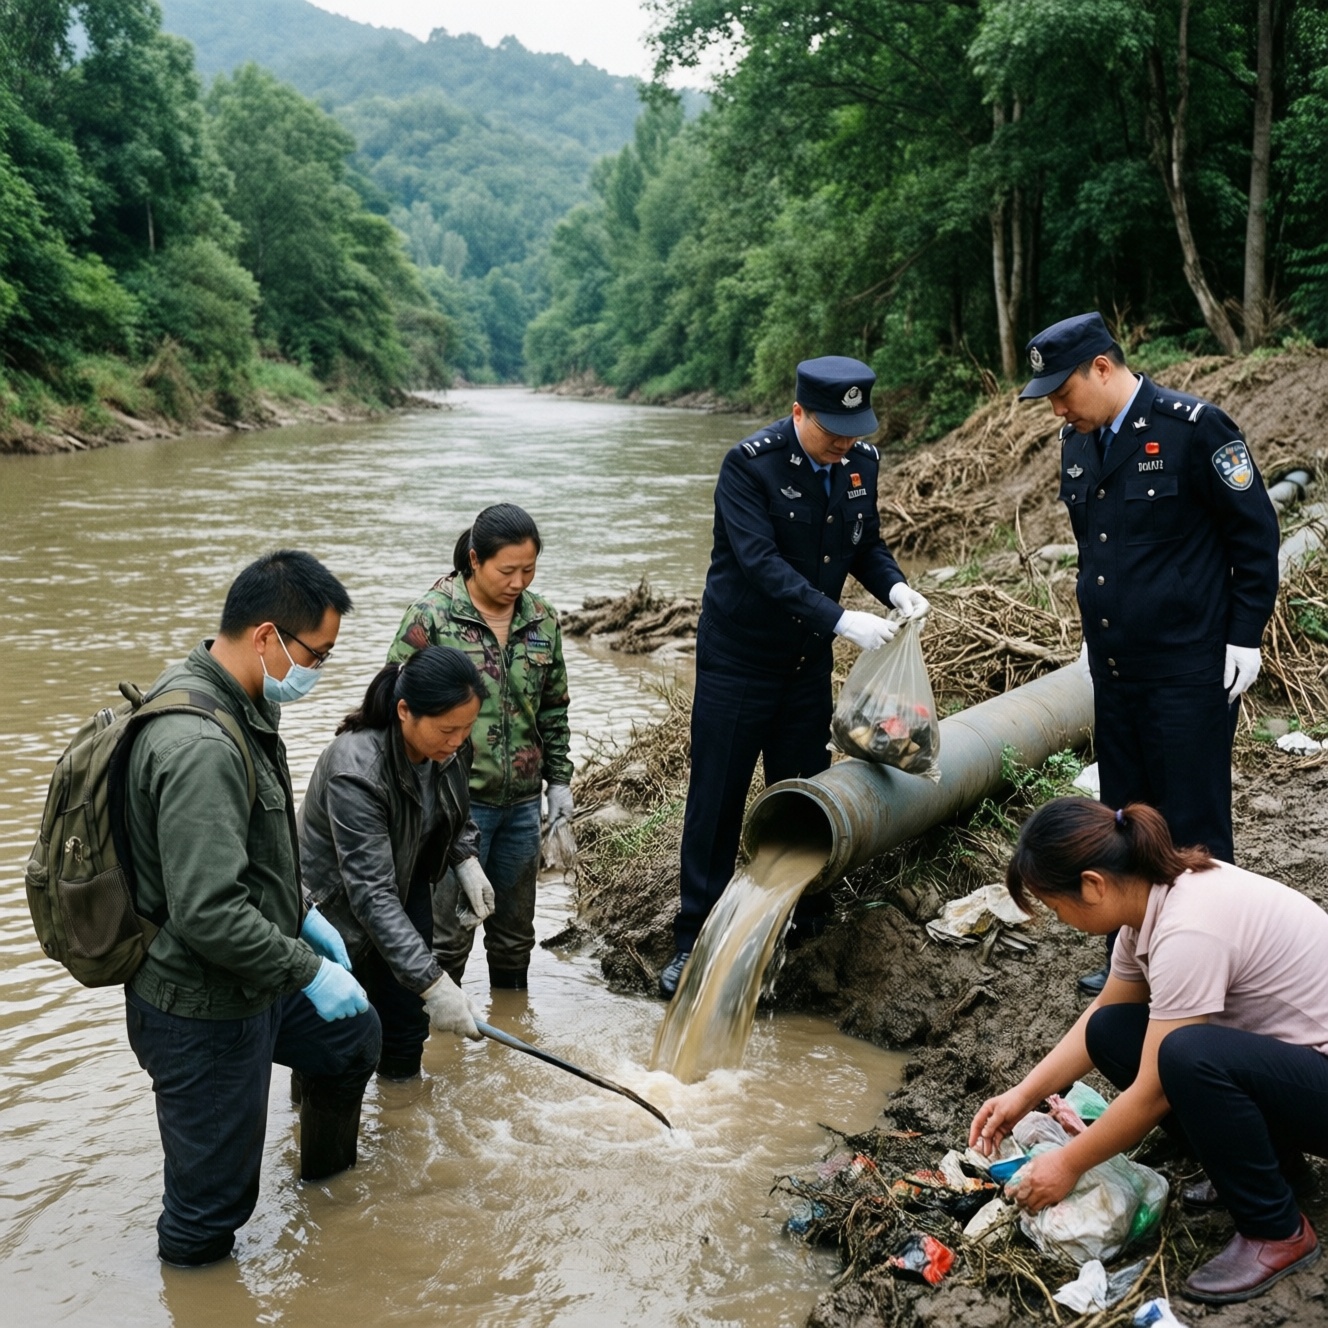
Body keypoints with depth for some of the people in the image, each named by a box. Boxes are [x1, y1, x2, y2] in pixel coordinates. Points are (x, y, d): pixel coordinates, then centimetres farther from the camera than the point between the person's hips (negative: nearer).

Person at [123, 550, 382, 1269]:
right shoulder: (200, 745, -32)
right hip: (202, 1012, -11)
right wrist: (308, 969, -22)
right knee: (214, 1200, 5)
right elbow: (207, 913, -33)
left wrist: (300, 914, 15)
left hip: (247, 980, 11)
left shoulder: (234, 703, 2)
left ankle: (328, 1180, 53)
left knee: (352, 1038, 30)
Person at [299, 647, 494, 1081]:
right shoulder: (355, 771, -36)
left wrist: (466, 861, -9)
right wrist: (432, 983, -41)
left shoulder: (448, 747, -15)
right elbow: (371, 895, -37)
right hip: (339, 905, -6)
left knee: (407, 1014, 14)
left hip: (408, 887, 6)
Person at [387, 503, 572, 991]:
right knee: (449, 934, 1)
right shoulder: (431, 615, -10)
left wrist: (560, 779, 12)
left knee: (514, 932, 16)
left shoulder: (541, 620, 6)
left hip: (522, 802, 5)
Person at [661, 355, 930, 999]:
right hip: (738, 657, -5)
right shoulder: (749, 464, -20)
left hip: (809, 658, 5)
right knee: (717, 797, 2)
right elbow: (761, 562, -29)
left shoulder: (861, 463, -2)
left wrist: (893, 585, -11)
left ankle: (807, 921, 29)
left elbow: (866, 542, 10)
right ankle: (694, 939, 14)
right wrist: (840, 620, -36)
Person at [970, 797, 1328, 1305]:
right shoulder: (1154, 892, -4)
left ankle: (1276, 1231, -10)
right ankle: (1268, 1163, 10)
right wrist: (1023, 1095, 4)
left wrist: (1068, 1164, -11)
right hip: (1275, 1053, 9)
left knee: (1188, 1055, -34)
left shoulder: (1188, 931, -31)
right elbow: (1105, 1010, 10)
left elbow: (1153, 1093, -24)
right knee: (1109, 1032, -2)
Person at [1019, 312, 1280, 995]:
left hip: (1188, 670, -7)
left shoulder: (1192, 427, -14)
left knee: (1191, 831, 2)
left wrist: (1244, 637, -10)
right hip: (1114, 669, 7)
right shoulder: (1078, 440, 7)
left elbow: (1255, 533, -9)